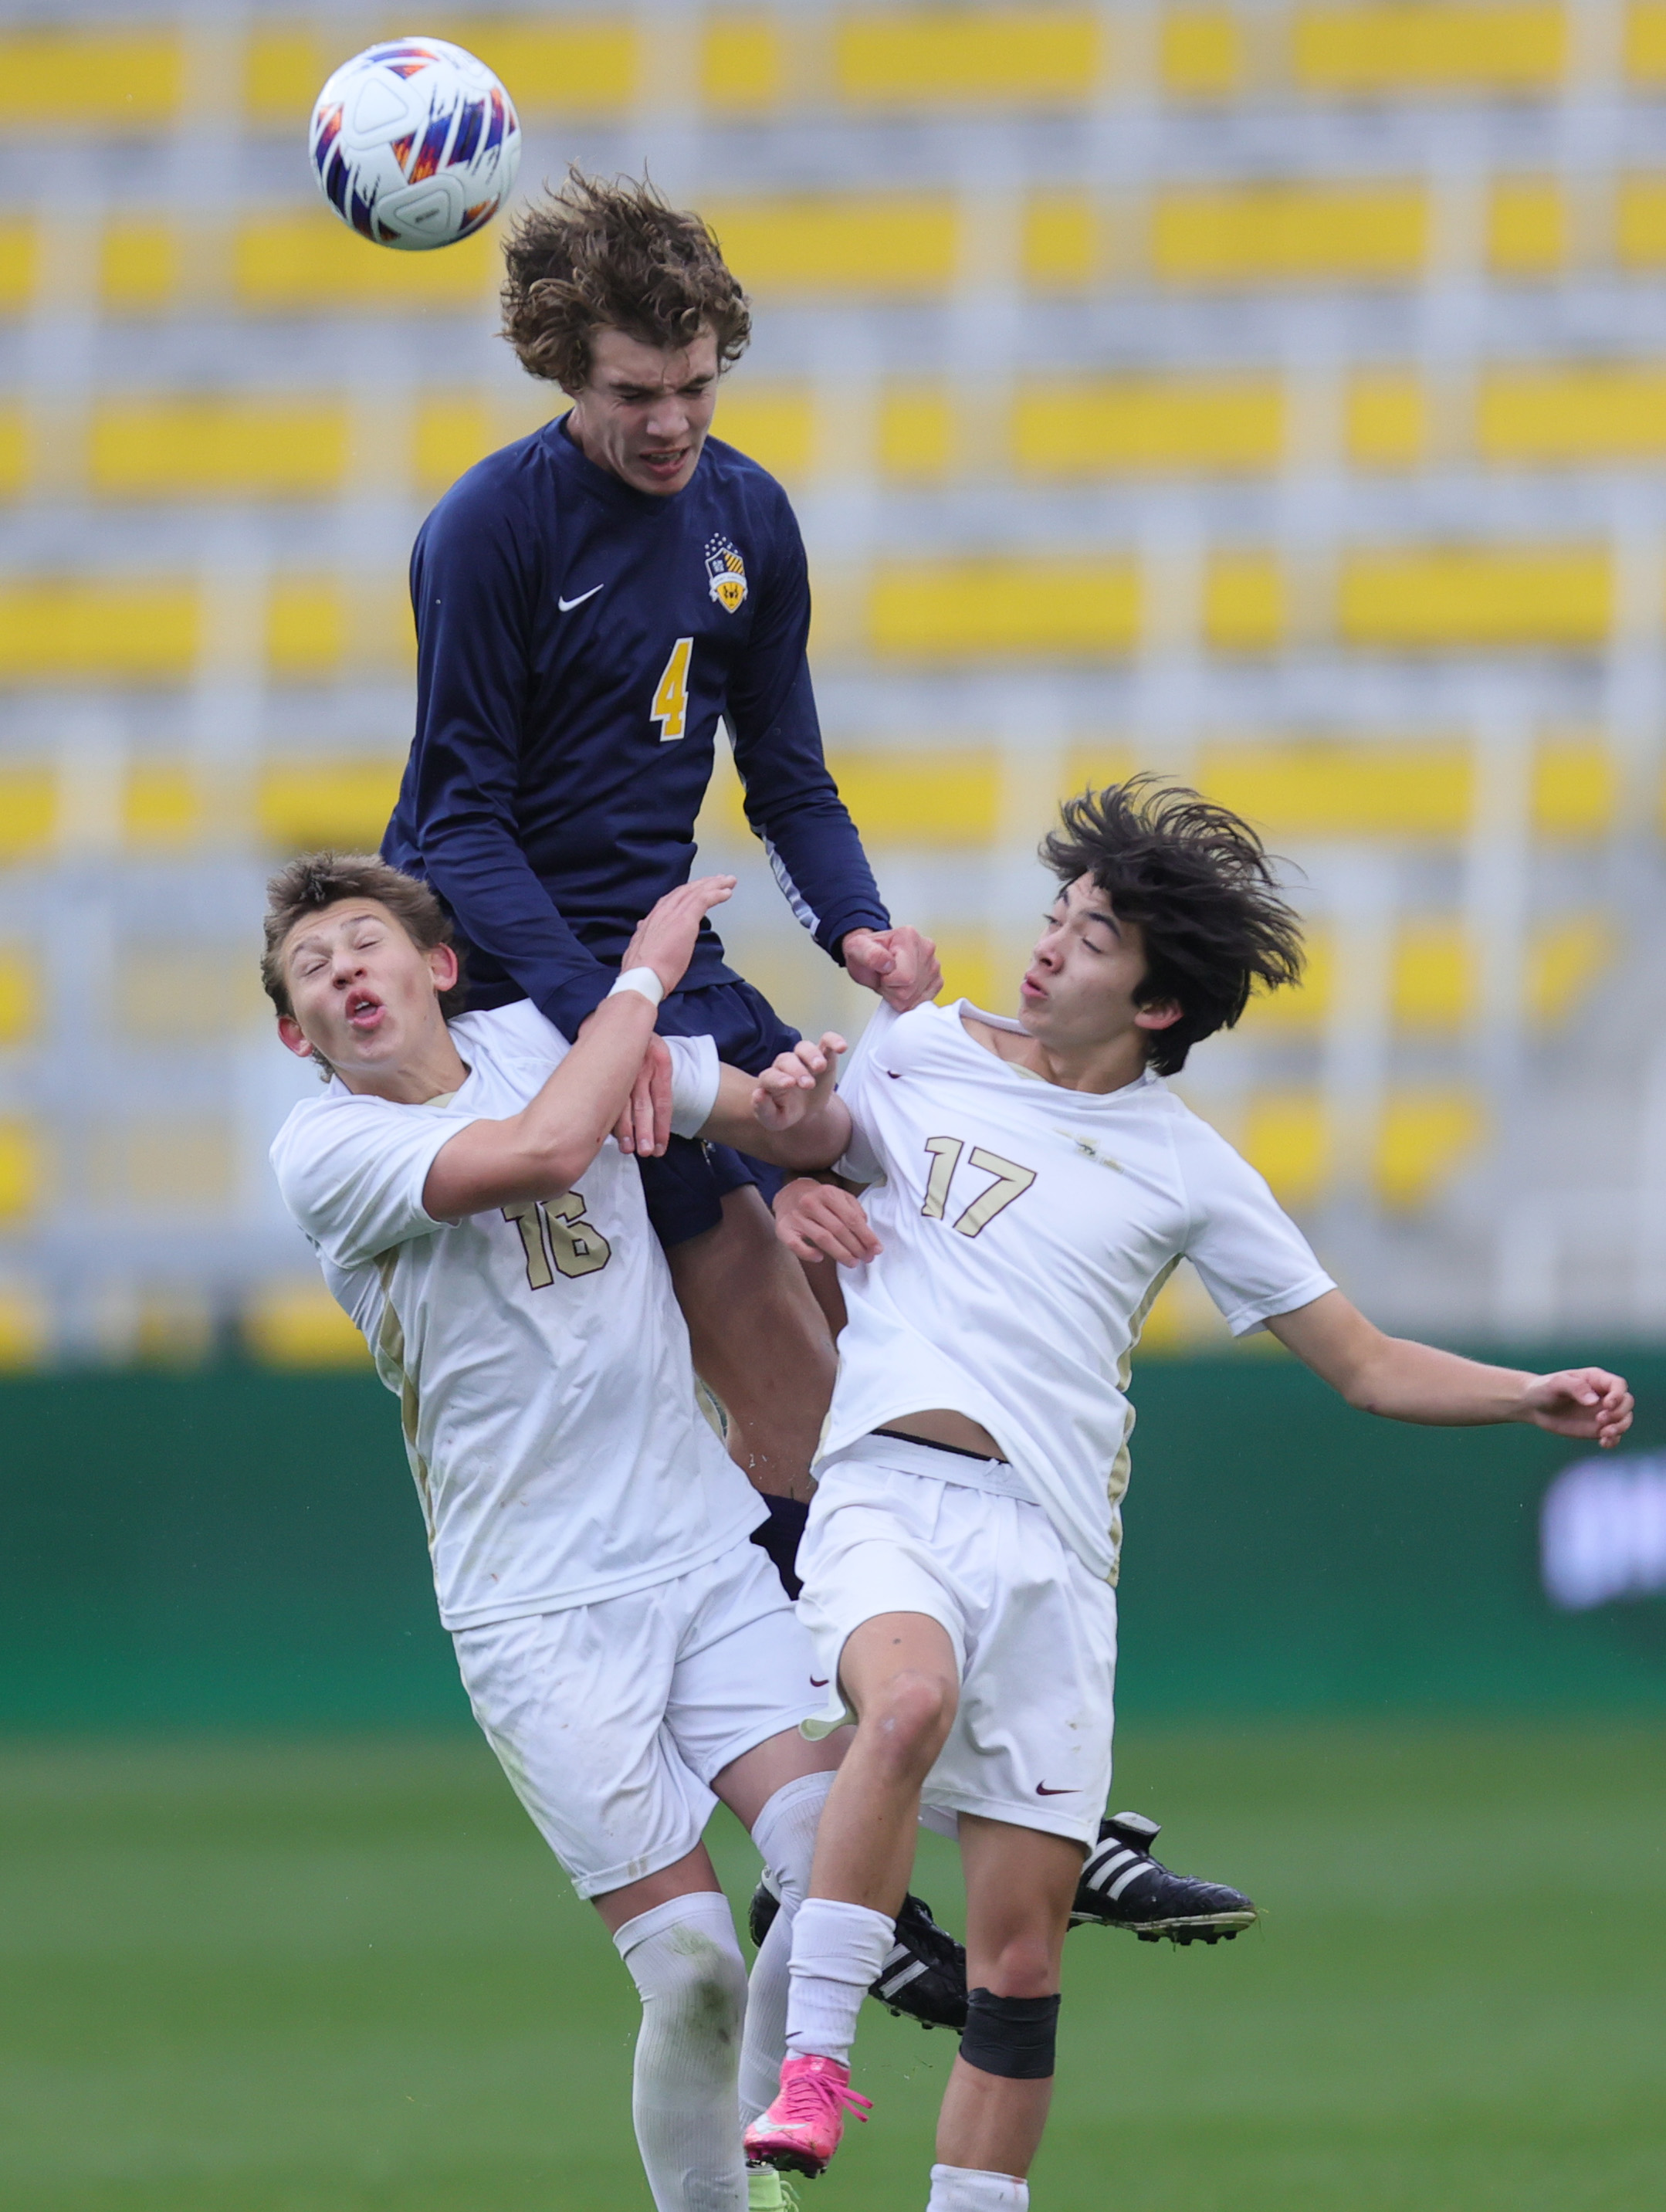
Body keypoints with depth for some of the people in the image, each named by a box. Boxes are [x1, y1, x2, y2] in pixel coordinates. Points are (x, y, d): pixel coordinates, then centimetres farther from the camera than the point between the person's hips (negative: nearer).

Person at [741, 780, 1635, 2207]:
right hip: (889, 1497, -2)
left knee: (1023, 1954, -2)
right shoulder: (916, 1052, 10)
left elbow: (1366, 1366, 13)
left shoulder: (1184, 1168, 10)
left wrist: (1529, 1397, -3)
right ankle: (813, 2063, -31)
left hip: (1053, 1549, 2)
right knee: (911, 1702, -36)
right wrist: (794, 1184, 4)